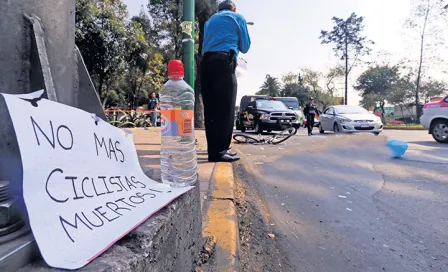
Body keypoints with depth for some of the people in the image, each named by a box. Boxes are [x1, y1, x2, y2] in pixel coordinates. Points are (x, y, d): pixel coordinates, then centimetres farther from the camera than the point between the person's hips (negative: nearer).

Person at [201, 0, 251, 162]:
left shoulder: (210, 20, 30)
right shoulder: (237, 18, 14)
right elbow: (245, 47, 16)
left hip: (206, 63, 6)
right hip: (223, 63, -6)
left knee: (211, 109, 3)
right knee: (225, 109, -9)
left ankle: (214, 150, 7)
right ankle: (219, 151, -13)